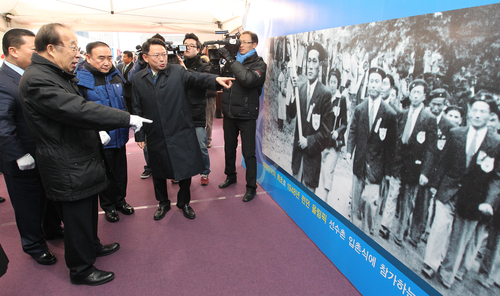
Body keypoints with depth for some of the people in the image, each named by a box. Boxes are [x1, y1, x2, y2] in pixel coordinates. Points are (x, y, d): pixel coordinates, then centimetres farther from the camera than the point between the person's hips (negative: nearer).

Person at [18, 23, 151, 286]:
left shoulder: (58, 75, 11)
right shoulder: (36, 80, -23)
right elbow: (79, 110, -32)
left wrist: (103, 131, 15)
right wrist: (127, 118, -28)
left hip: (82, 162, 10)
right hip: (68, 170, -10)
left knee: (88, 213, 26)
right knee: (77, 221, 7)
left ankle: (93, 246, 47)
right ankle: (81, 270, 27)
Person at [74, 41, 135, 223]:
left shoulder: (116, 76, 5)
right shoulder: (79, 80, -13)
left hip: (119, 137, 5)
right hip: (100, 140, -5)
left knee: (121, 172, 18)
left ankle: (120, 200, 38)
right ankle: (108, 206, 32)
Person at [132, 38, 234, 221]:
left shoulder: (178, 72, -4)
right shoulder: (139, 79, 4)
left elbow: (196, 78, -23)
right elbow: (137, 110, 7)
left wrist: (215, 79, -43)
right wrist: (139, 135, 6)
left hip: (181, 135, -2)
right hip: (156, 137, 2)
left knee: (185, 171, 6)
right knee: (158, 174, 15)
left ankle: (184, 202, 32)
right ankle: (163, 203, 40)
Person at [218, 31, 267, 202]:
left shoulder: (259, 64, -6)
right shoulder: (233, 61, 9)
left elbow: (248, 79, -28)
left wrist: (230, 60, -23)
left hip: (246, 116, -5)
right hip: (229, 114, 5)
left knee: (248, 153, 1)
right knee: (229, 148, 19)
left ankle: (251, 187, 15)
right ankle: (230, 176, 39)